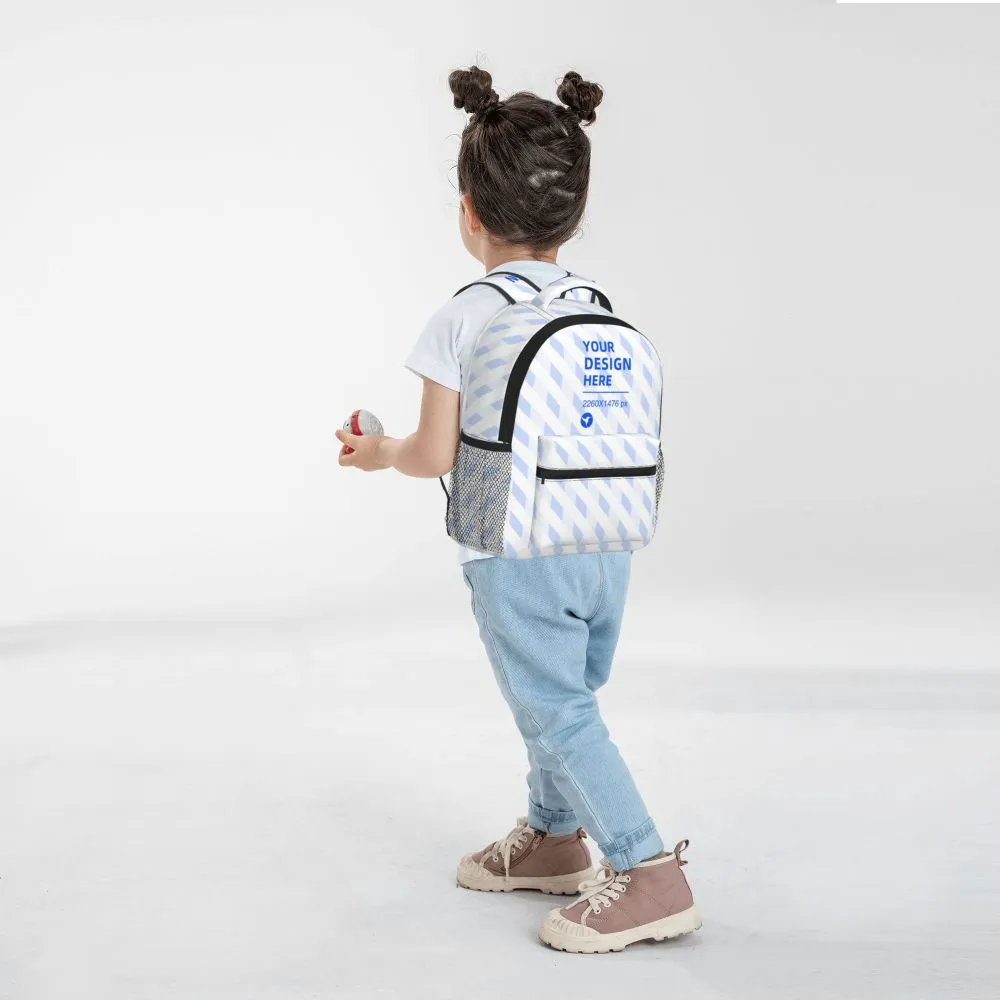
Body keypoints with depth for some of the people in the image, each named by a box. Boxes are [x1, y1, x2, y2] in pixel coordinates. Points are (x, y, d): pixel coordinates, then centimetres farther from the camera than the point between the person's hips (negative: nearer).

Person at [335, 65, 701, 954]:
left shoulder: (463, 319, -12)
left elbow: (438, 455, -12)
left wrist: (377, 452, 10)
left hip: (517, 556, -7)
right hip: (607, 544, 7)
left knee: (556, 714, 0)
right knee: (566, 699, 21)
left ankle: (648, 871, -2)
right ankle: (553, 836, 38)